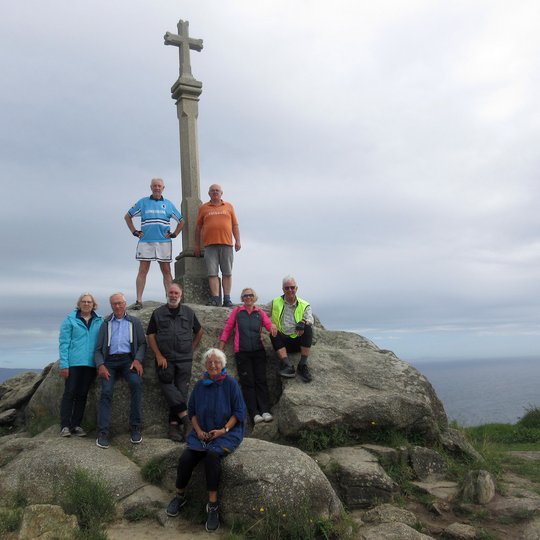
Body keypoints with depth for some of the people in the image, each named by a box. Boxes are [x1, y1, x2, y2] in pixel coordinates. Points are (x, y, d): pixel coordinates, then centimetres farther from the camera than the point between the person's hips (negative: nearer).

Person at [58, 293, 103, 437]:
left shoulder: (99, 321, 8)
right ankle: (65, 426, 5)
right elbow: (64, 342, -4)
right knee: (70, 393, -1)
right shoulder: (70, 320, 0)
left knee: (82, 394, 8)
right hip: (73, 362, -3)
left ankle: (76, 425, 17)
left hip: (91, 363, 3)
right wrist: (64, 364, -11)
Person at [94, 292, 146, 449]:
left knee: (136, 383, -29)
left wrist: (138, 359, -10)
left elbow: (142, 343, 10)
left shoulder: (134, 322, 17)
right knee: (106, 391, -20)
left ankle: (135, 427, -22)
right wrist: (100, 365, -6)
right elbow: (98, 349, 13)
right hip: (110, 361, 1)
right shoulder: (105, 324, 19)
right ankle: (103, 433, -17)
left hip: (128, 360, -1)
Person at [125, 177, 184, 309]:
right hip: (145, 242, -1)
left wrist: (174, 234, 8)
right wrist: (135, 232, 7)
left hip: (164, 242, 1)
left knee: (166, 271, 2)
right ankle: (139, 301, -4)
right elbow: (127, 216, 16)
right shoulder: (143, 202, 9)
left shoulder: (168, 204, 12)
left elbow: (181, 221, 20)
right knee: (142, 271, -4)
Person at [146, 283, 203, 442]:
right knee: (168, 387, -14)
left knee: (181, 391, -3)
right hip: (165, 359, -1)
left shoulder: (188, 312, 11)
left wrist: (191, 348, 11)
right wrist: (159, 356, -6)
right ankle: (185, 417, -11)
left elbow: (199, 331, 21)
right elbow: (150, 335, 3)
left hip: (184, 359, 1)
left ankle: (174, 424, 1)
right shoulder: (158, 313, 7)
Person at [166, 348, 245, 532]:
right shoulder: (200, 385, 7)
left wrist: (224, 430, -15)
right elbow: (192, 410, 14)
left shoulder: (230, 383, -6)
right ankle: (179, 496, 8)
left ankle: (213, 505, -21)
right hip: (203, 433, 4)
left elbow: (239, 411, -6)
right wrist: (198, 430, -1)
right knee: (185, 458, -19)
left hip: (227, 433, -4)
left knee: (212, 455, -33)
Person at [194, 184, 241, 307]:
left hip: (226, 244, 1)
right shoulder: (203, 208, 14)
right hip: (210, 245, -1)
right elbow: (198, 227, 13)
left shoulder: (228, 206, 17)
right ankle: (215, 298, -5)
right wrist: (197, 245, 8)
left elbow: (235, 225, 14)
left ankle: (227, 299, 3)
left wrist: (238, 241, 3)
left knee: (227, 273, 0)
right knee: (212, 273, -6)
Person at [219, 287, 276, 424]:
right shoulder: (237, 312, 10)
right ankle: (254, 413, -5)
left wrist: (273, 327, -22)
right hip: (242, 352, -1)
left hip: (258, 351, 1)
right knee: (247, 383, -4)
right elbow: (227, 330, 11)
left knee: (261, 381, -4)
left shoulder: (260, 313, 13)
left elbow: (270, 325, 3)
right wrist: (220, 349, 5)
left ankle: (265, 411, -6)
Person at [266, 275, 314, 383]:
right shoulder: (275, 303, 13)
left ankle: (302, 365, -28)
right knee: (273, 334, -30)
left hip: (298, 341, 0)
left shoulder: (304, 305, 10)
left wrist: (303, 323, -31)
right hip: (282, 341, 0)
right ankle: (287, 365, -37)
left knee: (308, 329, -29)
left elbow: (310, 320, -7)